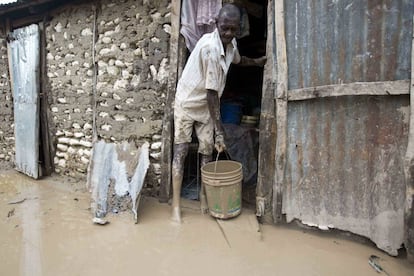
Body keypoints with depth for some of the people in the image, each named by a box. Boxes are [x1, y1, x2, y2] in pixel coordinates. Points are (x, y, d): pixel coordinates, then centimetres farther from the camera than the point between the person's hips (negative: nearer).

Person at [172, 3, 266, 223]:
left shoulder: (231, 43, -4)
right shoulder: (210, 48, -28)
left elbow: (238, 60, 25)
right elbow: (211, 92, -29)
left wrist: (257, 62, 15)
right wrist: (219, 130, -28)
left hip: (206, 104, 7)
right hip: (187, 101, -7)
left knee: (207, 151, 6)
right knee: (180, 151, -7)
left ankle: (203, 195, 20)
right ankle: (176, 204, -3)